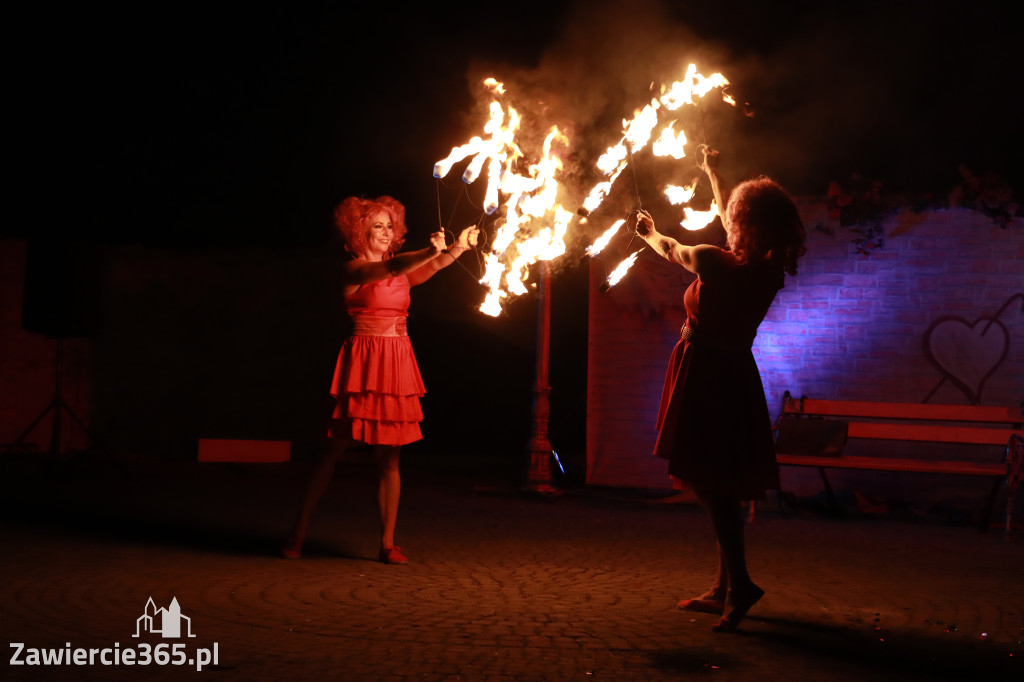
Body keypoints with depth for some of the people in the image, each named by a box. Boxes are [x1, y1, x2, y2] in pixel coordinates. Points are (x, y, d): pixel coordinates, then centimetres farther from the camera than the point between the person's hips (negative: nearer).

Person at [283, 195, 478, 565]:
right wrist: (431, 251, -32)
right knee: (335, 450, -1)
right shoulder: (353, 270, -2)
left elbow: (435, 266, 2)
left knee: (389, 458, 4)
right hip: (364, 363, -5)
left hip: (398, 367, 5)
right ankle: (298, 533, 9)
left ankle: (388, 543, 7)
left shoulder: (401, 274, 17)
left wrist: (459, 247, -16)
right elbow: (391, 267, -19)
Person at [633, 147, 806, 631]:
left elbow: (670, 249, 5)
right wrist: (714, 175, 32)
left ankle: (739, 583, -12)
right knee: (723, 485, 13)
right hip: (737, 374, 7)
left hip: (702, 372, -7)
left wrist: (648, 231, 27)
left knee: (709, 483, -6)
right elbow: (732, 221, 19)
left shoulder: (714, 261, -17)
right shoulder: (771, 272, 1)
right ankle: (725, 589, 21)